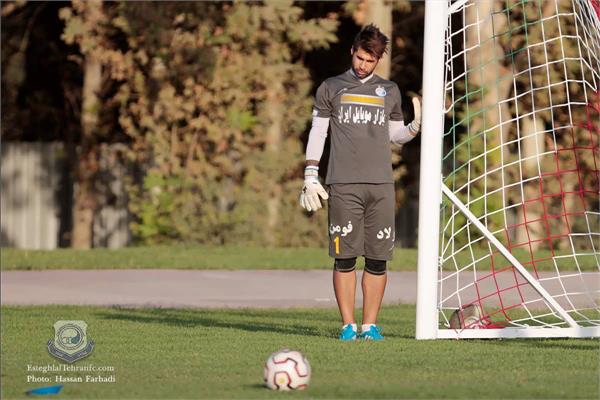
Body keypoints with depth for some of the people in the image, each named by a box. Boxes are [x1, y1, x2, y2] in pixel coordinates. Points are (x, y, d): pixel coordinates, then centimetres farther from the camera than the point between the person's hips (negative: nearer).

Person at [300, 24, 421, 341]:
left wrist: (416, 126, -1)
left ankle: (370, 325, 5)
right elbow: (317, 133, 10)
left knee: (378, 259, -1)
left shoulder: (389, 91, 16)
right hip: (343, 184, -2)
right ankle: (348, 325, -1)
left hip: (381, 185, 2)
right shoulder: (331, 88, 10)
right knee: (345, 256, -5)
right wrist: (310, 177, 2)